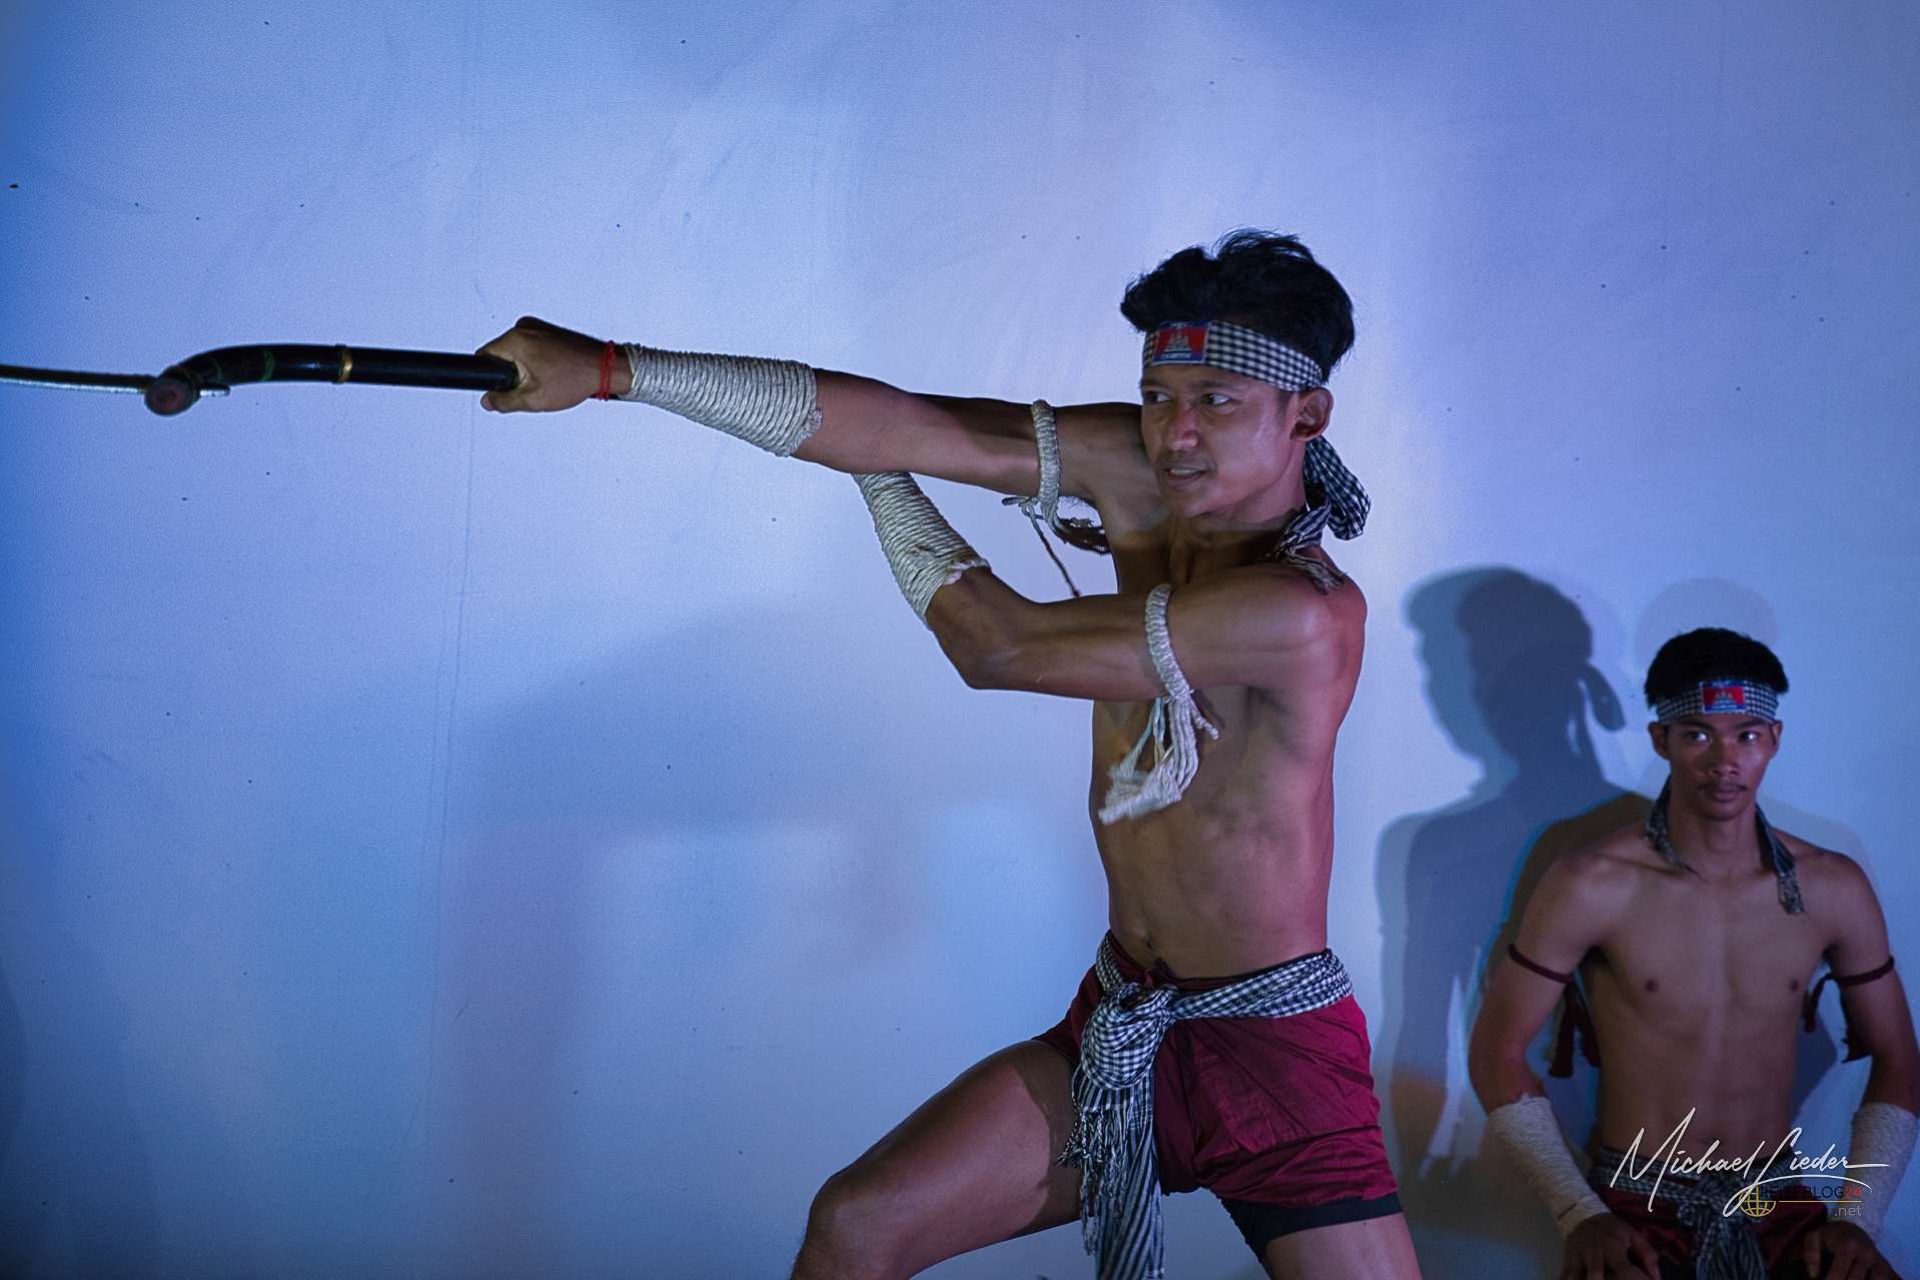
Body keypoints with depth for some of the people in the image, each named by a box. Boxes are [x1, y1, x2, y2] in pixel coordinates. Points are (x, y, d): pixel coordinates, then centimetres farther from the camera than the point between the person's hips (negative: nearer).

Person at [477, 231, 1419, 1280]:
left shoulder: (1307, 612, -25)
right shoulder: (1138, 475, -6)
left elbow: (996, 650, -19)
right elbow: (897, 425, -13)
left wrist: (884, 481, -4)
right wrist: (608, 368, -17)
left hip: (1279, 1064, -5)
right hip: (1116, 1031, 5)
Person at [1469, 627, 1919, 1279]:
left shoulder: (1832, 888, 3)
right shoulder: (1591, 886, -7)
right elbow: (1498, 1053, -2)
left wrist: (1856, 1219, -1)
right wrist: (1580, 1216, -9)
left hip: (1780, 1201, 4)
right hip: (1640, 1204, -3)